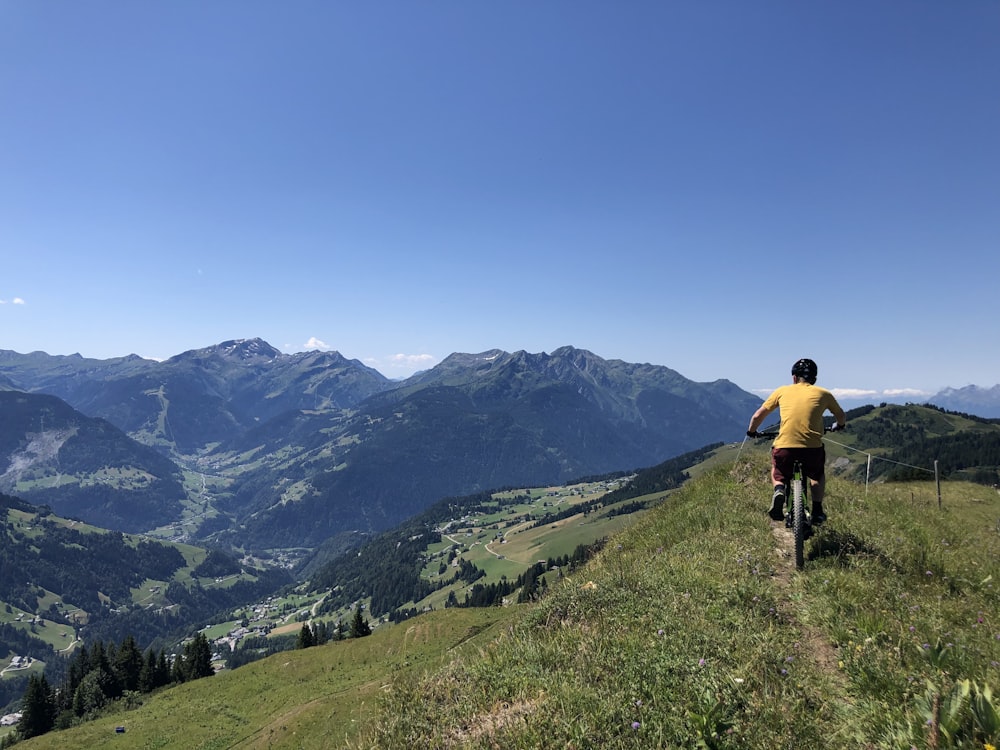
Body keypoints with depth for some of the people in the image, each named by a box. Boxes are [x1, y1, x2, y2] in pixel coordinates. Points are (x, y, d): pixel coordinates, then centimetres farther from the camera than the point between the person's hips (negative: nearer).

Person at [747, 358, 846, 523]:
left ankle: (779, 490, -1)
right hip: (813, 448, 1)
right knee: (818, 474, 33)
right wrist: (838, 426, 51)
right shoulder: (823, 394, 13)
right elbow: (841, 417, 28)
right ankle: (817, 511, 26)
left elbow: (758, 415, 14)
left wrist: (751, 432, 33)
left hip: (784, 448, -1)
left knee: (777, 472, 29)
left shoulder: (783, 391, 13)